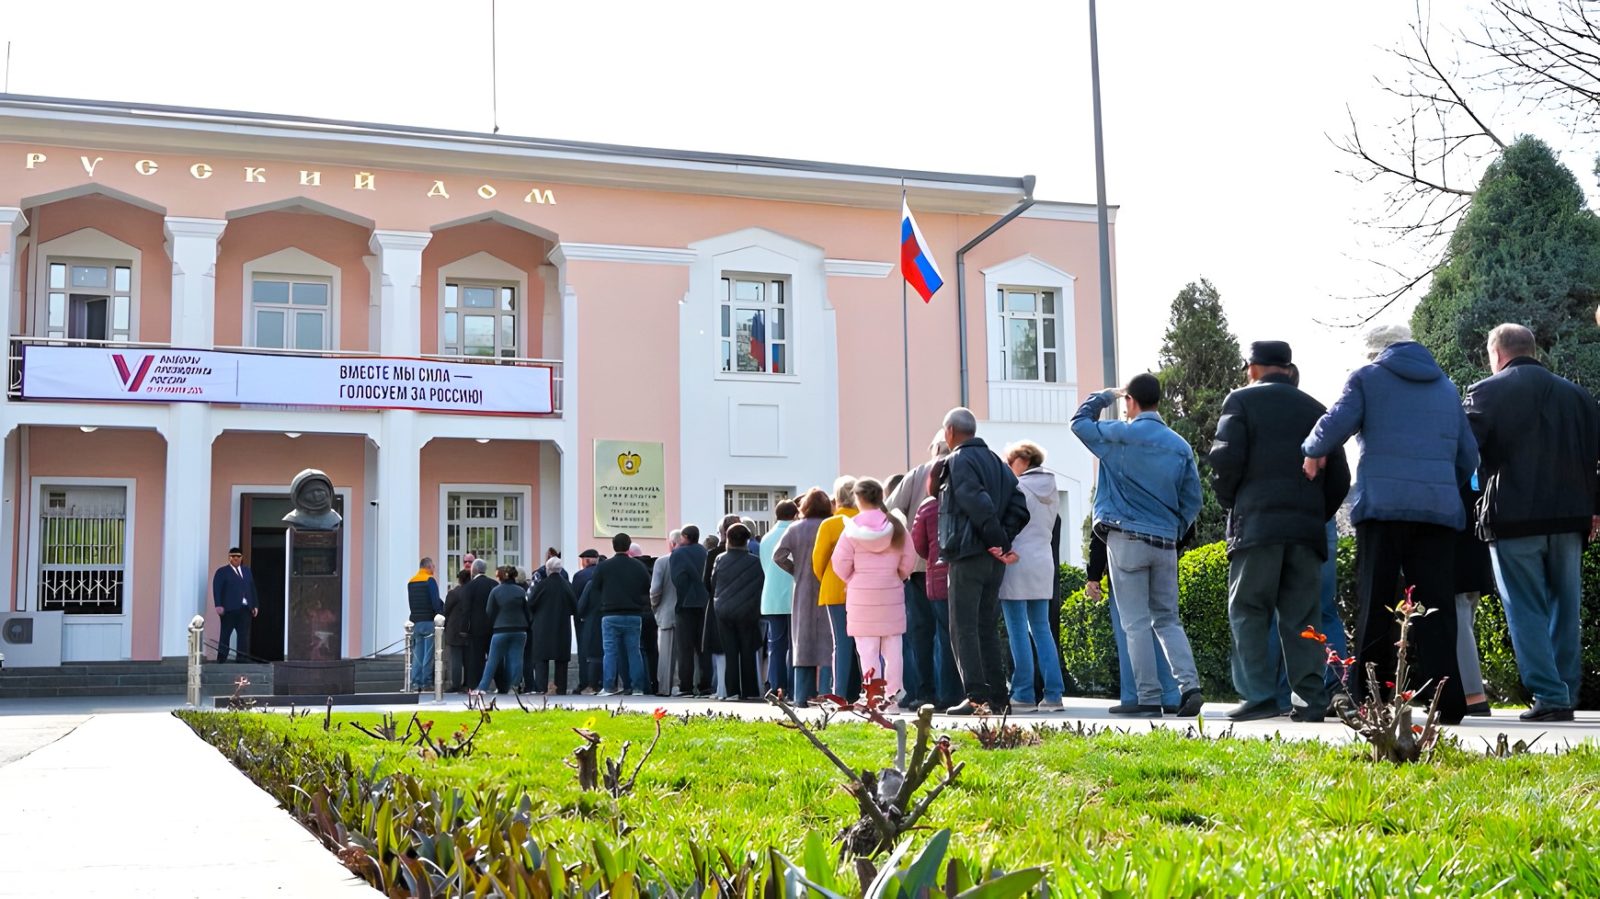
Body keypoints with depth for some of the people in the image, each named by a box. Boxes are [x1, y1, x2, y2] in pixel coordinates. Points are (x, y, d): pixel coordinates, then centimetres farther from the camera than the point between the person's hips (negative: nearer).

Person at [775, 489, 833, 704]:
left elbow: (778, 555, -5)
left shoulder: (795, 529, 2)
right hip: (828, 590, -2)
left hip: (803, 592, 2)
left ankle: (801, 695, 7)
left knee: (803, 642, 8)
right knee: (827, 642, 1)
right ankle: (826, 692, -6)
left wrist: (796, 571, 7)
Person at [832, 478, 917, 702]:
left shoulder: (852, 528, -8)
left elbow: (840, 564, -7)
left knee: (867, 648, 1)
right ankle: (893, 693, 7)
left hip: (861, 595, -2)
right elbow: (909, 560, 0)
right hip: (891, 594, 2)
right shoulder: (895, 525, -2)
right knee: (892, 646, 8)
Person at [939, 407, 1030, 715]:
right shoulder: (994, 460, 17)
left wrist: (998, 540, -13)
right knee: (987, 627, 12)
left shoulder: (958, 461, -7)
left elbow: (978, 503, -20)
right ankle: (997, 696, 11)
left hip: (968, 554, -8)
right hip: (994, 560, 8)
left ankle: (976, 696, -11)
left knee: (963, 627, -5)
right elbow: (1019, 506, 10)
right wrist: (1004, 540, 2)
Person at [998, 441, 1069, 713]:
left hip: (1016, 562, -7)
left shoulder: (1015, 488, -9)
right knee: (1041, 629, 10)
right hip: (1043, 563, 7)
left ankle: (1024, 695, -4)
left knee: (1018, 631, -3)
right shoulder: (1052, 491, 13)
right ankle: (1053, 694, 6)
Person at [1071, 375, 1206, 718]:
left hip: (1127, 540, -4)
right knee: (1168, 620, 13)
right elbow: (1192, 500, 9)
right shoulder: (1180, 445, 7)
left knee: (1136, 623, -1)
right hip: (1165, 544, 4)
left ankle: (1149, 699, -3)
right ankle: (1189, 686, -2)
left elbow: (1080, 421, 10)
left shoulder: (1121, 435, -6)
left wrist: (1107, 394, 19)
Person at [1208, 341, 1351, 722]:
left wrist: (1229, 503, 8)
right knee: (1302, 616, 5)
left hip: (1256, 523, -4)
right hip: (1307, 527, 4)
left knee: (1249, 612, 1)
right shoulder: (1314, 408, 17)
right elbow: (1339, 476, 13)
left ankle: (1259, 696, -6)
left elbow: (1226, 458, -8)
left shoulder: (1241, 400, 4)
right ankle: (1313, 698, 0)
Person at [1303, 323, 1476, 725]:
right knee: (1436, 605, 2)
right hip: (1439, 508, 3)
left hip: (1382, 506, -3)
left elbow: (1335, 424, -4)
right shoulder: (1446, 387, 22)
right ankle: (1446, 700, -4)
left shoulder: (1367, 377, 8)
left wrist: (1313, 451, 15)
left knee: (1376, 604, 0)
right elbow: (1468, 454, 21)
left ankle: (1367, 699, -2)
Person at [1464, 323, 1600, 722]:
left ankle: (1549, 696, -6)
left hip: (1513, 518, -4)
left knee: (1527, 611, 0)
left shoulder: (1487, 391, -2)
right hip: (1568, 518, 5)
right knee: (1565, 610, 12)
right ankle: (1567, 696, 12)